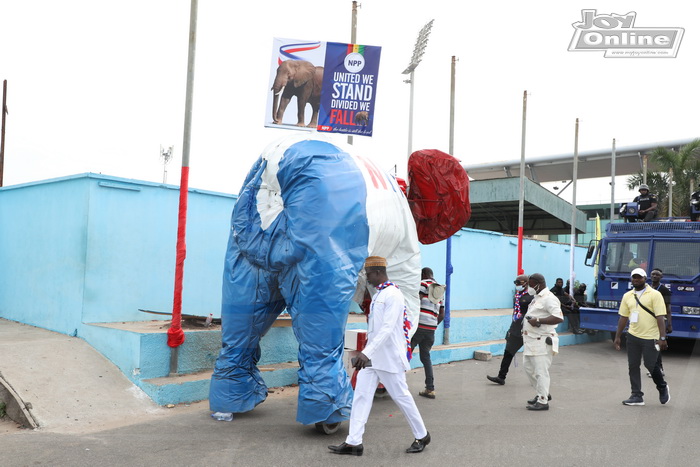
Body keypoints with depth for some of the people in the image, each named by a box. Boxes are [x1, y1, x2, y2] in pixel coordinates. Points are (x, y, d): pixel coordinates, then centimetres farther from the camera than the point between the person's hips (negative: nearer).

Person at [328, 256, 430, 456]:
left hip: (389, 357, -9)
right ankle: (354, 442, 7)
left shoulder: (393, 295, -17)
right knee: (361, 395, 3)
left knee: (401, 396, 4)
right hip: (372, 356, 9)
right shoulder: (378, 294, 12)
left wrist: (366, 352, -34)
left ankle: (422, 436, 23)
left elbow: (387, 328, -27)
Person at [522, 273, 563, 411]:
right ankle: (543, 393, 30)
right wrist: (529, 321, 11)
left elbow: (559, 318, -26)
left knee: (541, 371, -5)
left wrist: (538, 320, -26)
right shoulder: (537, 297, 16)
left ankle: (543, 402, 4)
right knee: (528, 366, 17)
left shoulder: (549, 298, -15)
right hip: (532, 340, 11)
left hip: (542, 341, -11)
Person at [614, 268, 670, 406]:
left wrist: (662, 338, -16)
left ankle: (663, 387, 29)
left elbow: (660, 317, -10)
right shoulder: (627, 296, 10)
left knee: (650, 365, 0)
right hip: (633, 336, 5)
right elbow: (623, 317, 14)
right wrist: (617, 337, 12)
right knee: (633, 366, 4)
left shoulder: (655, 295, -5)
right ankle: (637, 396, 12)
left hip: (650, 337, -5)